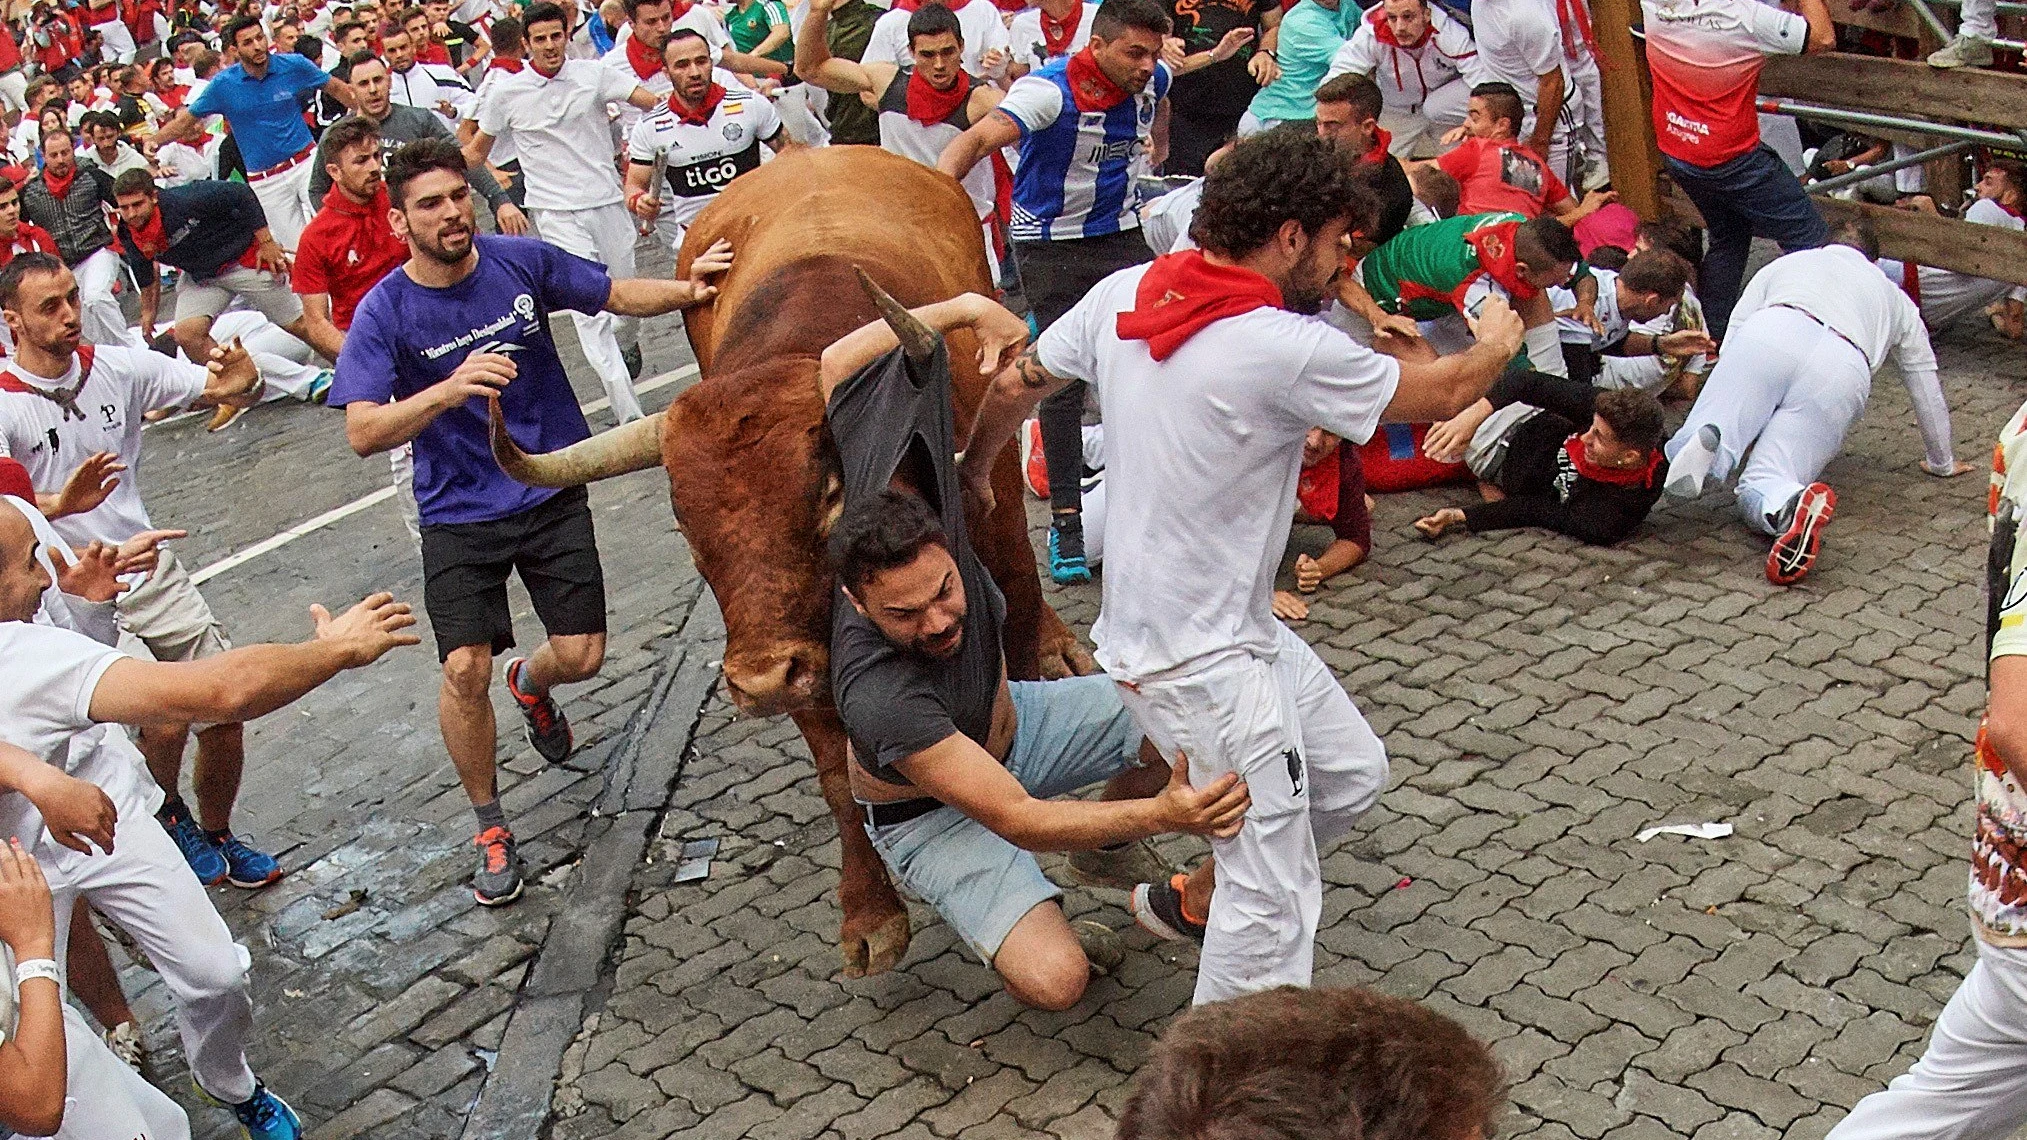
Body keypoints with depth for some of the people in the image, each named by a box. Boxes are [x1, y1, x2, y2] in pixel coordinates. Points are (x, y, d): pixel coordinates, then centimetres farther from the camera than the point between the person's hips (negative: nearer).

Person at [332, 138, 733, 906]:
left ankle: (531, 683, 41)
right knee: (465, 669, -14)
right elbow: (362, 433, -21)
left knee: (583, 656, 0)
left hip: (553, 491, 2)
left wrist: (685, 291, -11)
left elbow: (616, 295, 9)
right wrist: (449, 389, -37)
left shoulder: (522, 262, -6)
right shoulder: (384, 313, -12)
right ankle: (490, 827, 9)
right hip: (460, 512, -2)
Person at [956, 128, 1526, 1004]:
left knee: (1351, 773, 22)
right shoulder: (1285, 349, -23)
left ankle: (1193, 898, 37)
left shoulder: (1123, 293, -2)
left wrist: (973, 473, 32)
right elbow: (1443, 394, -8)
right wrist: (1497, 342, 15)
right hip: (1201, 662, -9)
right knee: (1275, 902, -5)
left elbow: (1012, 386, 12)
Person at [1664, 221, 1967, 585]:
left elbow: (1730, 340, 34)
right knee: (1759, 491, -1)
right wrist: (1942, 462, 59)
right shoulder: (1896, 299, 41)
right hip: (1842, 370, 1)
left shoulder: (1784, 264, 39)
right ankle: (1786, 506, -39)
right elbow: (1927, 389, 45)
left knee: (1681, 456, -1)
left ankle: (1707, 444, -39)